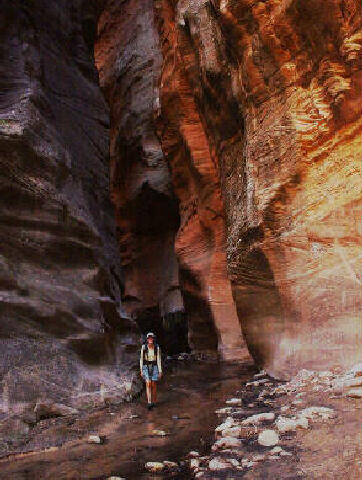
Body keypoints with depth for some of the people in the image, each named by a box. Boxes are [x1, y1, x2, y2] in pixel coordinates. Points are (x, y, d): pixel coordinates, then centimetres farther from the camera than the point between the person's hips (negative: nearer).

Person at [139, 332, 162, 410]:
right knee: (148, 384, -15)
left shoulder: (157, 348, -11)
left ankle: (154, 402, 22)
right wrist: (141, 371, -1)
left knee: (153, 385, 3)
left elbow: (159, 360, -6)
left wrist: (160, 371, -8)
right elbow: (141, 359, -2)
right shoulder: (143, 347, -10)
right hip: (146, 367, 0)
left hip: (154, 367, 0)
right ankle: (149, 403, -16)